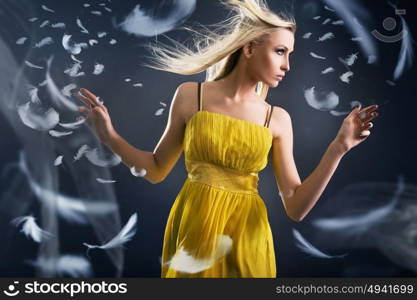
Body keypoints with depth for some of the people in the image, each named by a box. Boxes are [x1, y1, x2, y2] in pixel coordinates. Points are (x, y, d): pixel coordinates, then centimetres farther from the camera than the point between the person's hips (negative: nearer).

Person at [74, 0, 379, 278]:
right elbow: (156, 170, 5)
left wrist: (338, 148, -13)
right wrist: (109, 136, -6)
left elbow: (296, 208, -6)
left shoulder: (278, 119, -2)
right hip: (191, 232, -1)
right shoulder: (191, 95, -5)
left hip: (246, 238, 1)